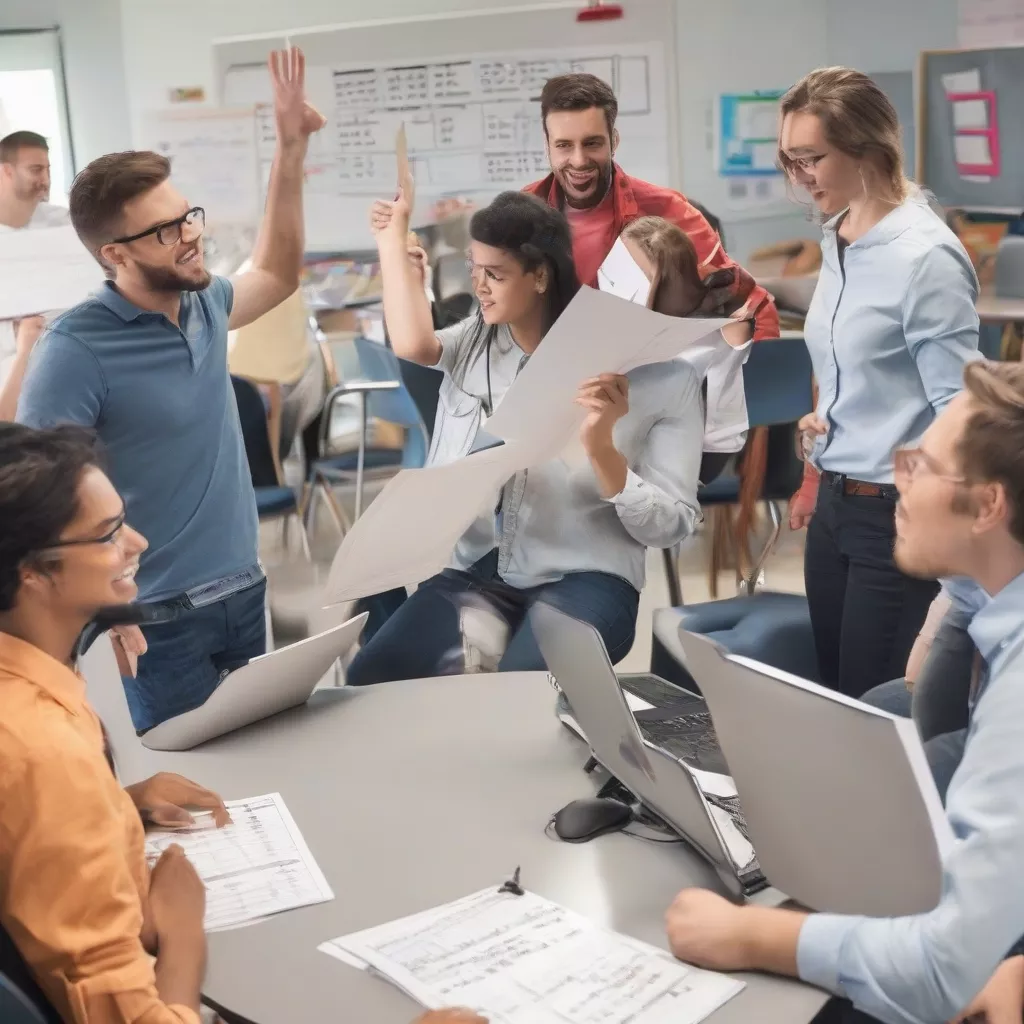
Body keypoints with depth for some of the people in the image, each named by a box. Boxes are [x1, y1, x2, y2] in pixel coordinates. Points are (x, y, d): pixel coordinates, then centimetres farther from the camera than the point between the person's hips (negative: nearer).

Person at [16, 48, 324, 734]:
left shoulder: (203, 305, 2)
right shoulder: (79, 349, -18)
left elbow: (277, 276, 21)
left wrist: (291, 151, 11)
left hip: (244, 592, 7)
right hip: (161, 616, -7)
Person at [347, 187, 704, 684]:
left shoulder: (656, 376, -6)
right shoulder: (475, 342, 9)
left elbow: (669, 526, -7)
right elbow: (412, 343, -13)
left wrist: (601, 447, -24)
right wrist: (393, 235, -1)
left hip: (582, 580, -4)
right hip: (475, 570, 5)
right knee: (371, 679, -17)